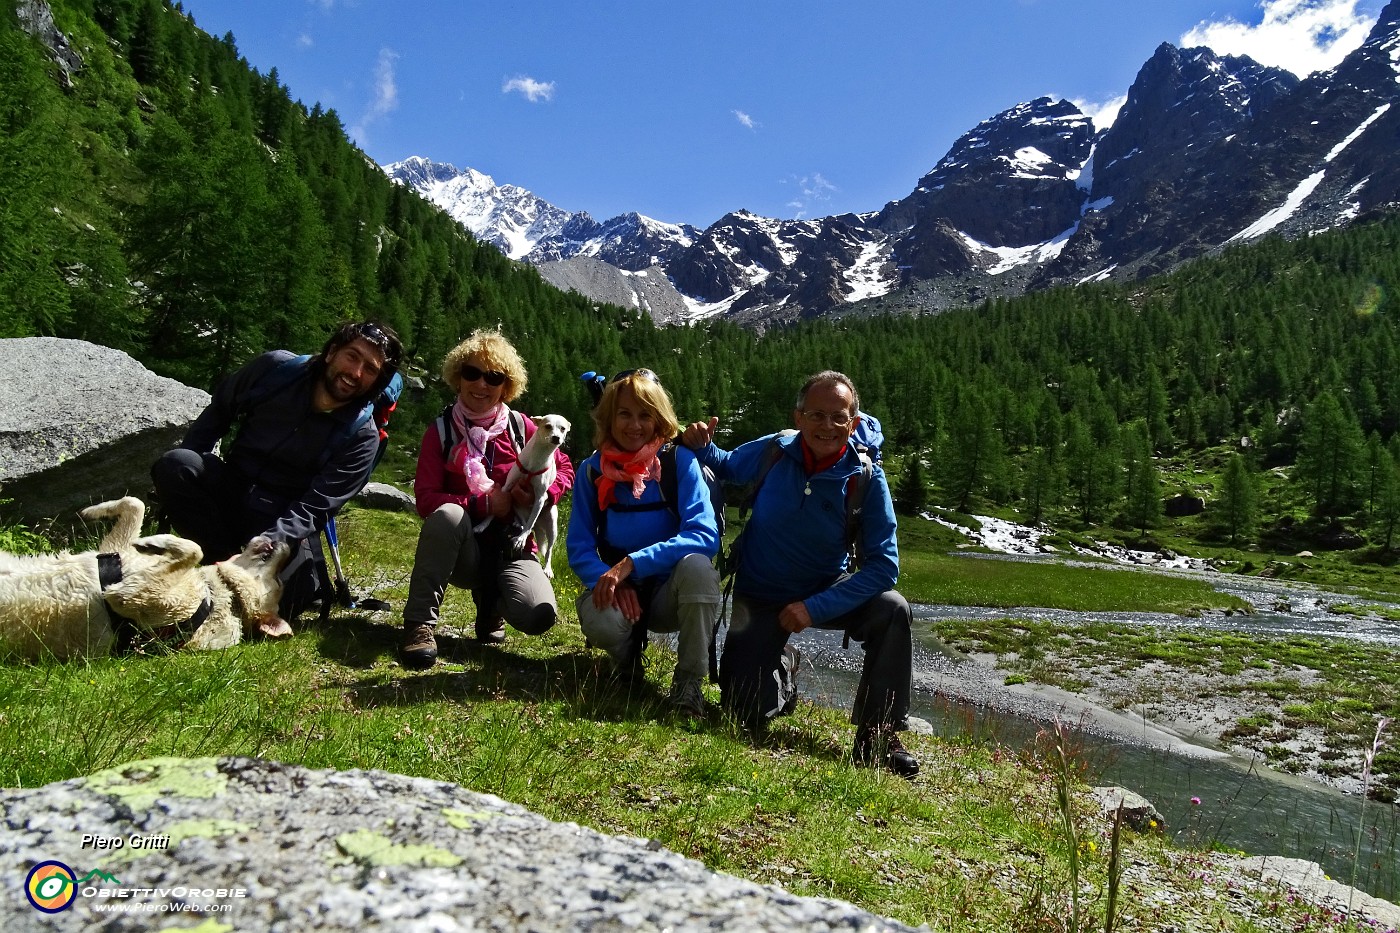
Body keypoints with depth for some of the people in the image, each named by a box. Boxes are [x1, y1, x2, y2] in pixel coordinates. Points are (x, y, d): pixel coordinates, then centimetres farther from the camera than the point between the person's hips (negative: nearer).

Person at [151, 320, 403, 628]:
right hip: (230, 491, 4)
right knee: (176, 463, -26)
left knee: (277, 602, -28)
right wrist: (184, 473, 2)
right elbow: (218, 411, 8)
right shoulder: (277, 368, -9)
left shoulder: (362, 437, -17)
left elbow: (314, 509, -22)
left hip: (286, 526, -3)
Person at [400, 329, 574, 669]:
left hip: (512, 548, 1)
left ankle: (490, 597, 11)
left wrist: (542, 494, -15)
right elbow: (426, 498, -10)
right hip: (462, 551, -1)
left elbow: (563, 467, 7)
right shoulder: (440, 431, -3)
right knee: (448, 513, -36)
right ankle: (420, 623, -24)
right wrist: (483, 503, -22)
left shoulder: (520, 427, 0)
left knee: (538, 617, -27)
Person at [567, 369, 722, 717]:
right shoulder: (593, 470, -2)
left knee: (697, 565, -35)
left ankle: (689, 682, -16)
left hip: (671, 592, -1)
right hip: (618, 592, 1)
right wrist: (611, 581, -26)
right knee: (601, 619, -34)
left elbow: (705, 535, -21)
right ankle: (629, 657, 5)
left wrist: (631, 563, -29)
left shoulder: (680, 461, -9)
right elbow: (579, 548, -4)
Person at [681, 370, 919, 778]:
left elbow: (883, 564, -20)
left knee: (891, 610, -29)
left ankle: (878, 739, -12)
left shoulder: (865, 478, -18)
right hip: (759, 597, 0)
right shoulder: (771, 452, -15)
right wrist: (701, 446, -17)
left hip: (825, 591, 0)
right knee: (747, 714, -8)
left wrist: (814, 608, -28)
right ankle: (783, 666, 29)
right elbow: (726, 467, 7)